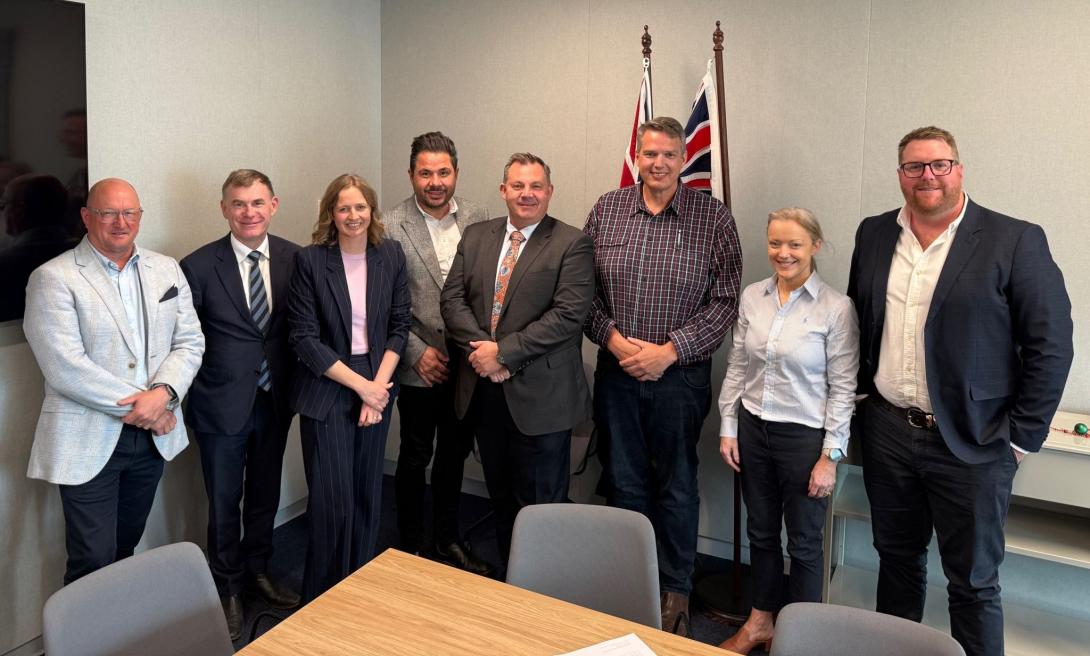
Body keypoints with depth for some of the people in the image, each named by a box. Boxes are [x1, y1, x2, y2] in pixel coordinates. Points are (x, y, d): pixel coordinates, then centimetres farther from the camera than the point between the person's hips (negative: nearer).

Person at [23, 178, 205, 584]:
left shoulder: (167, 270, 7)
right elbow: (64, 367, -16)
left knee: (127, 547, 19)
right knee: (93, 561, 1)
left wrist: (162, 394, -15)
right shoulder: (54, 278, -8)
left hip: (153, 436, 5)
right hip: (89, 441, -4)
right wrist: (137, 405, -16)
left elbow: (189, 342, 3)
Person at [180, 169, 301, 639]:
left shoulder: (293, 258, -3)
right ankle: (227, 589, 34)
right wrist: (177, 392, -6)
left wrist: (294, 382, 0)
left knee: (265, 494, 19)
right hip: (223, 402, -3)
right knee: (224, 503, 12)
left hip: (275, 400, 3)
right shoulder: (199, 265, -11)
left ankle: (257, 571, 42)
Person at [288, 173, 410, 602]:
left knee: (367, 496, 12)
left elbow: (399, 326, 4)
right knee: (332, 500, -1)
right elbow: (303, 337, -10)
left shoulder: (391, 255, 2)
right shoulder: (310, 260, -8)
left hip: (377, 390, 4)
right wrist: (361, 385, -13)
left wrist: (379, 385, -8)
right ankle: (322, 599, 20)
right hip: (326, 393, -3)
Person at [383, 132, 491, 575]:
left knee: (454, 454, 18)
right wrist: (418, 352, -12)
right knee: (415, 457, 11)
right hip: (421, 366, -4)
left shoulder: (477, 218, 2)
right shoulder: (392, 227, -9)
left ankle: (447, 541, 36)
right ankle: (409, 547, 30)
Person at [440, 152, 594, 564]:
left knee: (540, 504, 7)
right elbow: (453, 299, 4)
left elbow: (568, 314, -16)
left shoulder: (571, 244, -7)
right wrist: (479, 347, -13)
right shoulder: (475, 237, 10)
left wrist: (504, 352, -18)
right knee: (500, 497, 19)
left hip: (540, 396, -5)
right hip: (484, 389, 5)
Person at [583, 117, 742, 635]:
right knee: (622, 482, 14)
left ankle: (675, 591, 30)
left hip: (680, 374, -2)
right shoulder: (605, 210, 3)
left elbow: (724, 301, -8)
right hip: (616, 372, 3)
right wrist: (612, 338, -11)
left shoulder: (713, 217, -4)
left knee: (677, 488, 11)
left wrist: (669, 350, -15)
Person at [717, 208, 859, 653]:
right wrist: (728, 428, 4)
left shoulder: (836, 308, -12)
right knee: (760, 531, 18)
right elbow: (736, 368, 6)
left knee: (804, 541, 12)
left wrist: (830, 456, -11)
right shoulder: (752, 297, 1)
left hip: (804, 435, -4)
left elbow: (843, 388, -9)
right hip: (753, 428, 4)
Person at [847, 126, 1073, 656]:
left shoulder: (1016, 241, -9)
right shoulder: (874, 234, 5)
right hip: (886, 431, 4)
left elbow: (1051, 345, -8)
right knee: (896, 557, 20)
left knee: (973, 581, 9)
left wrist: (1021, 435, -9)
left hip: (972, 442, -4)